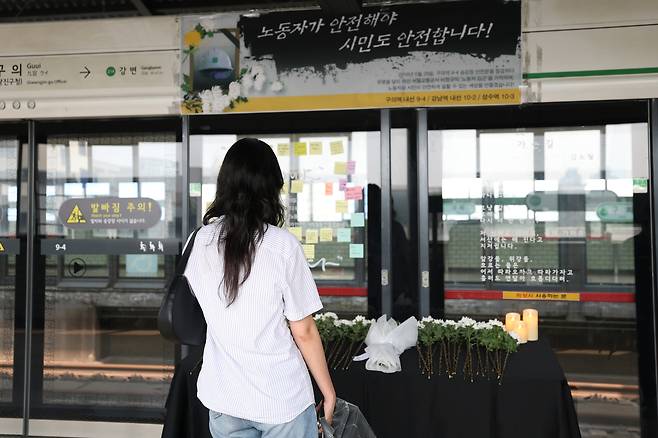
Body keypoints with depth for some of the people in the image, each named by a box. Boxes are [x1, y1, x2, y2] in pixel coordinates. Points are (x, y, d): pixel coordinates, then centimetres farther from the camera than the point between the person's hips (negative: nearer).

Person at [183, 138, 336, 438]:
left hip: (223, 400, 4)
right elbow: (304, 332, -11)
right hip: (283, 402, -3)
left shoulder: (203, 241, -5)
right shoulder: (283, 246, -16)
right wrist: (328, 391, 0)